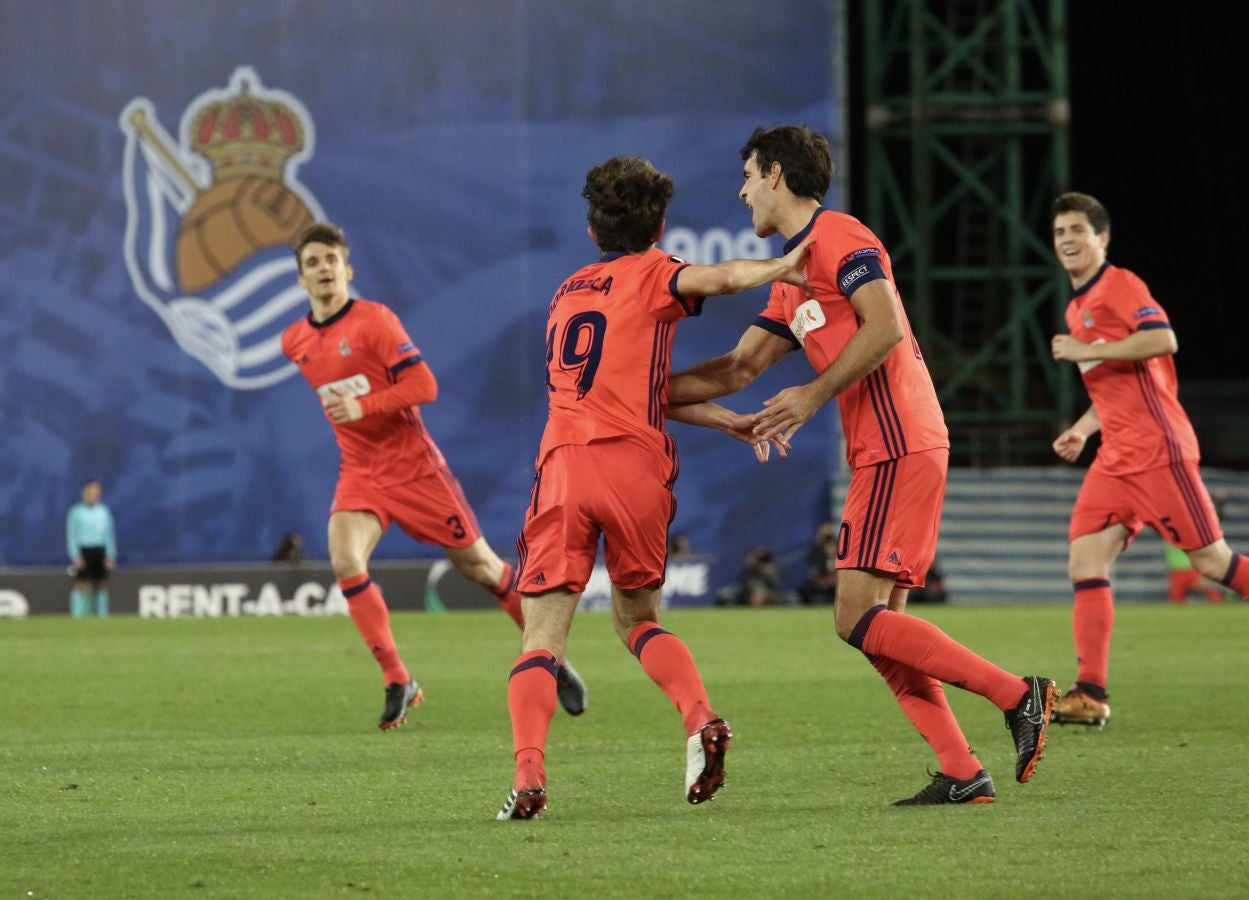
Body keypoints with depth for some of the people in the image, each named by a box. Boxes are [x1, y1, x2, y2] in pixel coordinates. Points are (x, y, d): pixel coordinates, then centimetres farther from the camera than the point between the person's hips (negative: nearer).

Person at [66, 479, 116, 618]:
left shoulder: (104, 512, 10)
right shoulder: (76, 512, -1)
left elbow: (110, 534, 12)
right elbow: (71, 535, -2)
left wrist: (111, 555, 4)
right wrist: (75, 556, -11)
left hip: (100, 550, 4)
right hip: (83, 551, -4)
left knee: (102, 584, 4)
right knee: (80, 584, -8)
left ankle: (101, 613, 10)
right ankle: (78, 614, -7)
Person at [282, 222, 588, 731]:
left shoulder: (374, 321, -13)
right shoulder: (295, 343, 5)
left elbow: (423, 385, -20)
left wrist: (362, 407, -28)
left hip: (412, 465, -4)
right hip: (359, 473, 4)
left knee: (478, 565, 4)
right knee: (345, 562, -21)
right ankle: (398, 683, -12)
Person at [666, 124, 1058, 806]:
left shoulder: (839, 238, -6)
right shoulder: (791, 277, 24)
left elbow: (885, 327, -18)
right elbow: (740, 367, 26)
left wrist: (814, 395, -15)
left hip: (898, 449, -10)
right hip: (879, 455, 10)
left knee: (859, 617, -15)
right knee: (881, 628, 5)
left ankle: (1018, 696, -16)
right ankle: (962, 774, 0)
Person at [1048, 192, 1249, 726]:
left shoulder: (1120, 285, -6)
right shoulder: (1077, 309, 20)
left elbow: (1162, 340, -24)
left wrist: (1087, 351, -18)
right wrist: (1082, 430, 17)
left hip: (1157, 451, -8)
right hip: (1115, 458, 8)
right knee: (1085, 561, -6)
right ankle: (1091, 694, -11)